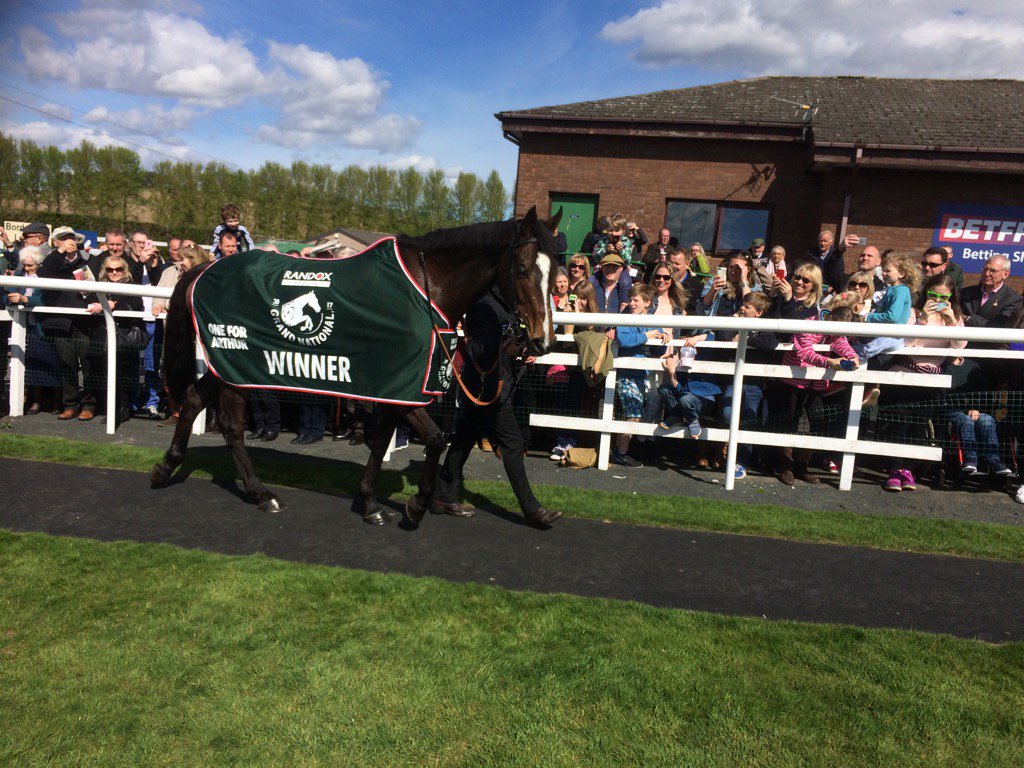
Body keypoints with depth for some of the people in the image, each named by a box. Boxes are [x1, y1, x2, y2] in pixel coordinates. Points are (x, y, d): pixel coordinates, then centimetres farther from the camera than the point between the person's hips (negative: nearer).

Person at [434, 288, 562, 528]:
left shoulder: (503, 302, 15)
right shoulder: (484, 304, -16)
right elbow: (476, 348, -23)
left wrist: (522, 354, 9)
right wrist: (502, 346, -39)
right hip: (489, 388, -10)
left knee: (465, 440, 14)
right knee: (512, 443, -6)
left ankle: (444, 498, 23)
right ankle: (532, 509, 2)